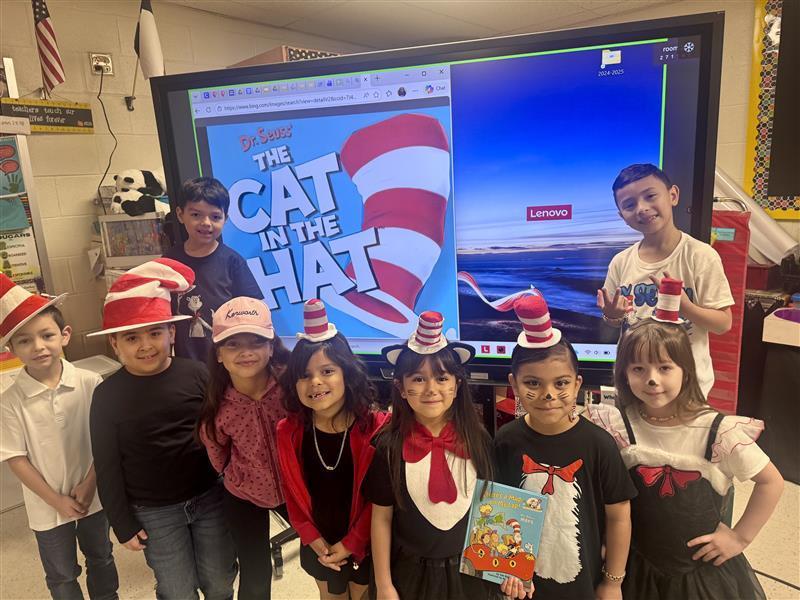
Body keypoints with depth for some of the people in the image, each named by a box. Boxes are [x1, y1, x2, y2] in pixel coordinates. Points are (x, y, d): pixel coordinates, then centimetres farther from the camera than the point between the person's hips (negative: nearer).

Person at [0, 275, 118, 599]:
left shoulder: (90, 384, -16)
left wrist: (89, 484, -13)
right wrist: (57, 500, -11)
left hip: (93, 495, 1)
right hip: (47, 506, -1)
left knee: (101, 559, 24)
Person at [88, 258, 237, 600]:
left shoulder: (196, 374, -9)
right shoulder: (107, 395, -9)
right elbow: (107, 467, -3)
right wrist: (123, 524, -1)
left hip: (210, 497, 1)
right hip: (154, 511, -1)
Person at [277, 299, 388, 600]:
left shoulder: (375, 428, -22)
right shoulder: (288, 432, -11)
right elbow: (292, 493, -2)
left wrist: (350, 544, -14)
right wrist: (314, 539, -8)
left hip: (365, 547, -3)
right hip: (317, 547, 3)